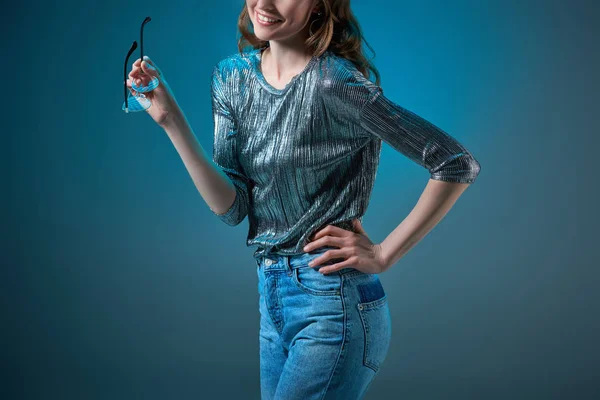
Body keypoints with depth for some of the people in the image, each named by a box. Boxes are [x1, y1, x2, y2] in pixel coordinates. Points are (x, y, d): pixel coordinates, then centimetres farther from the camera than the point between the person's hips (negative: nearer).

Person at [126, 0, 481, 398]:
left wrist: (384, 255, -14)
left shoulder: (333, 82, -18)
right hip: (272, 297, 7)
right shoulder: (233, 76, 3)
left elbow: (459, 165, -18)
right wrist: (171, 119, -11)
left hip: (332, 304, -7)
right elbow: (232, 207, -3)